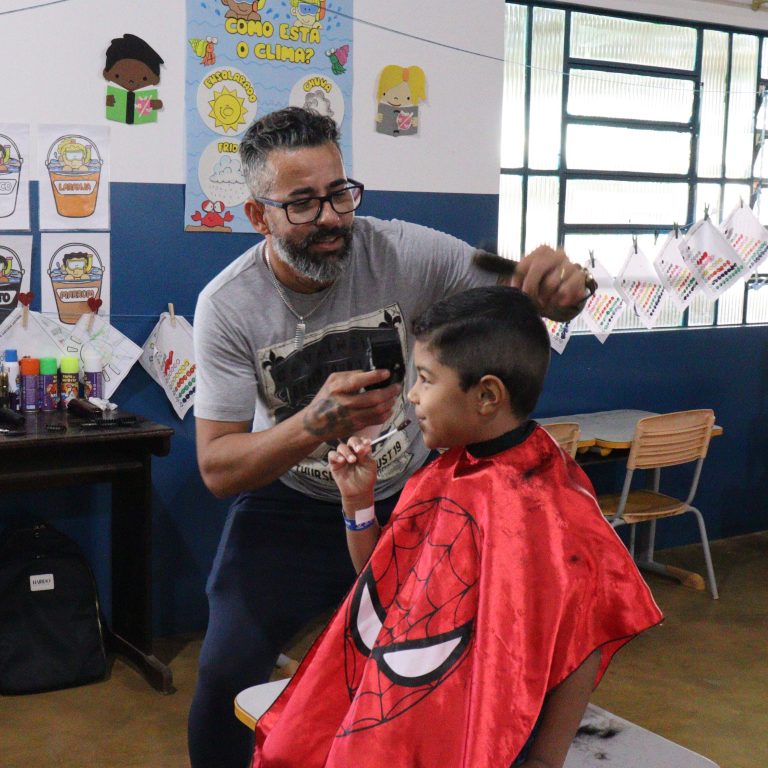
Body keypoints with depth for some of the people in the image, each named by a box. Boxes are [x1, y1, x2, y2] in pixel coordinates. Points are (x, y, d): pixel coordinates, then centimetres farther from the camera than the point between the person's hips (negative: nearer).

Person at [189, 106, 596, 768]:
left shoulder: (404, 252, -18)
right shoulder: (227, 306, -18)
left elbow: (526, 292, -11)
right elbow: (217, 468, -19)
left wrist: (560, 284, -37)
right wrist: (316, 423, -38)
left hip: (409, 495, 1)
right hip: (290, 507, 0)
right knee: (227, 676, -7)